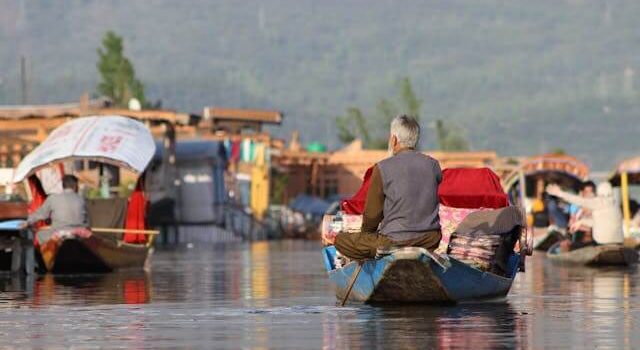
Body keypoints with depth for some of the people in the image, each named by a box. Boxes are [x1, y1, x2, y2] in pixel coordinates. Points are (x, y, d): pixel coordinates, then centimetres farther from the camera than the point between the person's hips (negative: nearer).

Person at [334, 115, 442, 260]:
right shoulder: (433, 165, 2)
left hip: (394, 243, -6)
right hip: (430, 242, 6)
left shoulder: (382, 168, -10)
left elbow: (372, 214, -4)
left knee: (341, 240, 11)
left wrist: (366, 233, 17)